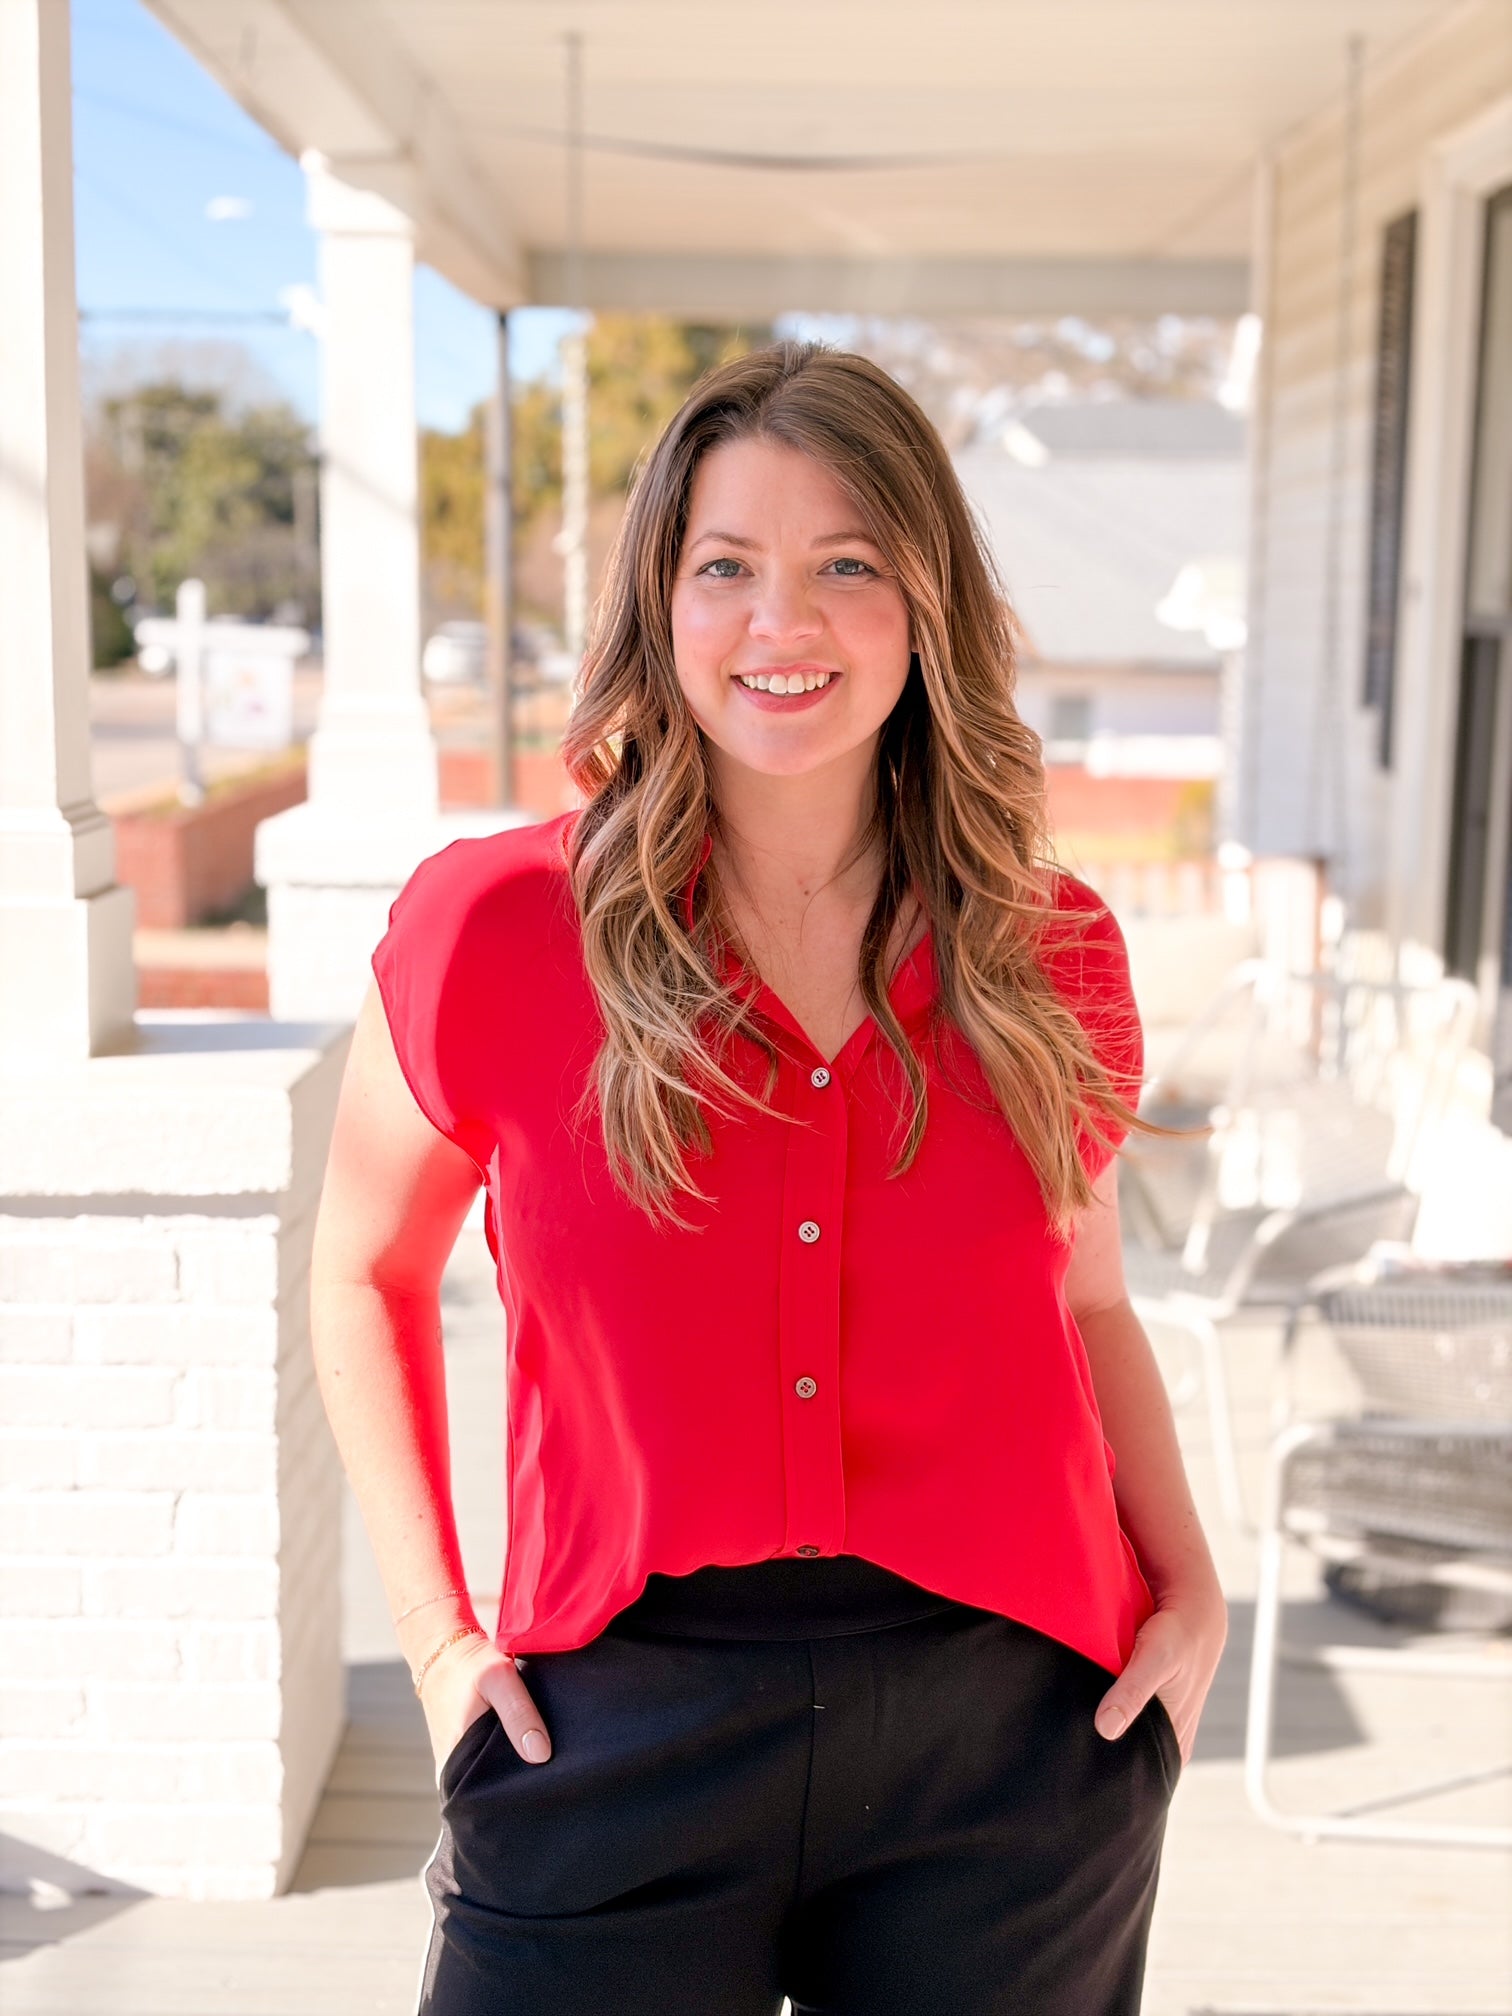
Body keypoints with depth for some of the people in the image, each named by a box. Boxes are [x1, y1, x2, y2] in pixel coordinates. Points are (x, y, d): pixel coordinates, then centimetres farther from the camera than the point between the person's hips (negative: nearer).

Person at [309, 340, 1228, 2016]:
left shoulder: (1053, 954, -1)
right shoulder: (493, 929, -8)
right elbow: (367, 1272, 6)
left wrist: (1189, 1588, 0)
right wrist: (434, 1629, 0)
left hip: (1014, 1733, 2)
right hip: (618, 1735, -1)